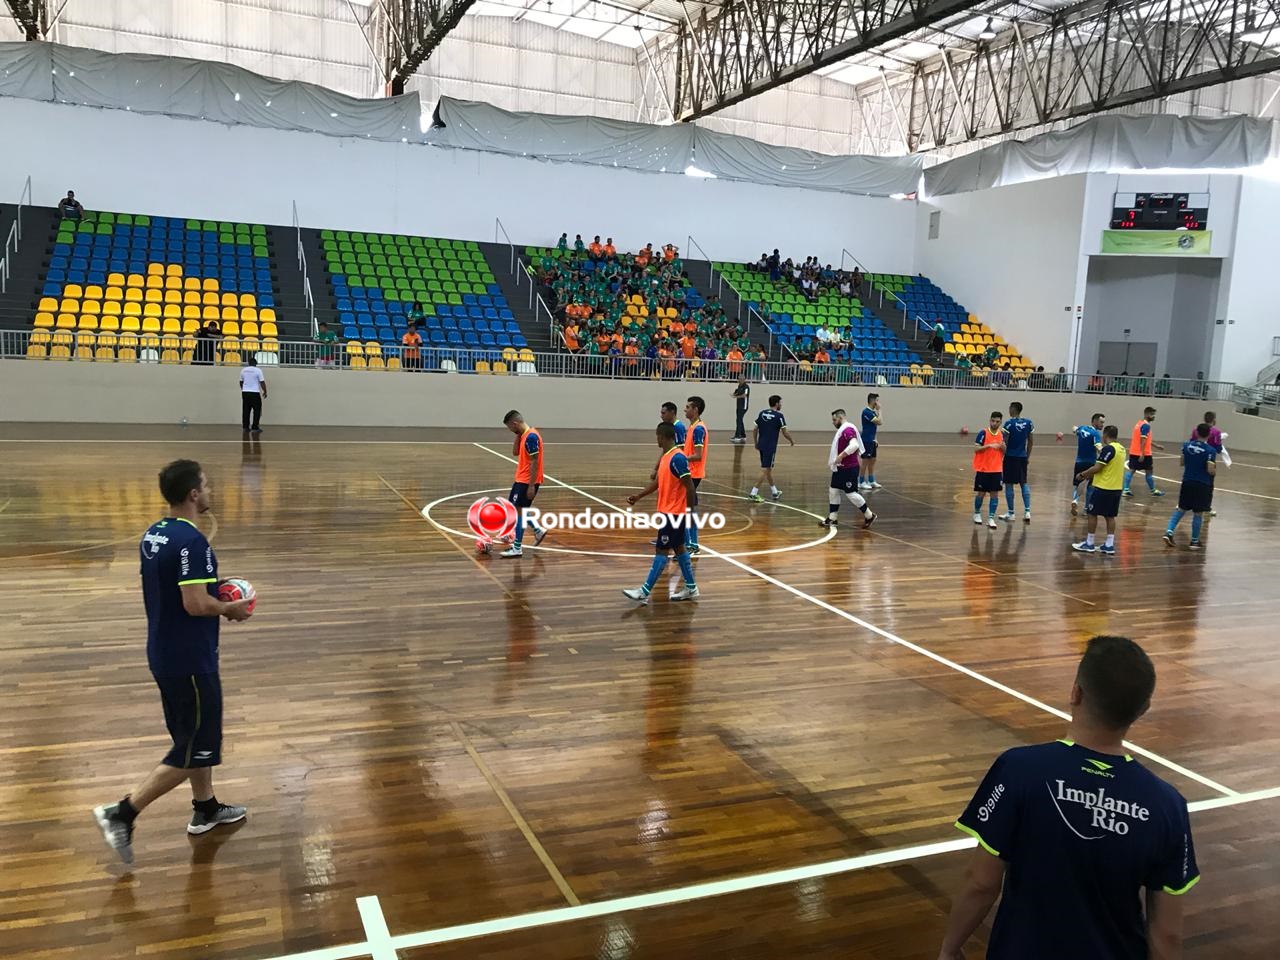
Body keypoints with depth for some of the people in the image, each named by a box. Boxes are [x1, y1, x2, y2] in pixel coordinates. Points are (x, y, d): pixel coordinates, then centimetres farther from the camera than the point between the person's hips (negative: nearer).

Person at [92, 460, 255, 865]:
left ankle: (205, 808, 36)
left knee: (194, 736, 23)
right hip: (190, 661, -10)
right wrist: (230, 608, -10)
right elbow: (196, 604, -28)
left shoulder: (153, 535, 6)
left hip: (165, 654, 10)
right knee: (195, 750, 2)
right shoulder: (191, 541, -23)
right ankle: (122, 812, 4)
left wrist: (213, 591, 10)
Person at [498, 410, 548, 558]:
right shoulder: (524, 435, 9)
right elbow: (515, 453, 16)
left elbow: (535, 462, -22)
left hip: (527, 481, -10)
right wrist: (518, 435, 4)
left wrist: (531, 485, -22)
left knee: (517, 510, -6)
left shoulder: (531, 437, -20)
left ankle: (517, 548, 0)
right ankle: (538, 531, 25)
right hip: (521, 479, 10)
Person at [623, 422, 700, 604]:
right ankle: (691, 588, 21)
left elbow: (690, 487, -21)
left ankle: (645, 591, -3)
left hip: (675, 513, -10)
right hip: (668, 511, 10)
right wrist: (638, 496, 14)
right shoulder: (665, 456, 10)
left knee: (661, 550, -6)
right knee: (678, 548, 14)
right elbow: (658, 482, 19)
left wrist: (690, 512, -20)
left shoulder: (677, 458, -21)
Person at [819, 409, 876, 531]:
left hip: (849, 469, -10)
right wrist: (833, 462, 20)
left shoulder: (848, 430, -19)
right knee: (833, 491, 11)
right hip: (840, 468, 10)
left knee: (851, 493, -5)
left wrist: (841, 456, -31)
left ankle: (869, 516, 9)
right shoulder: (841, 430, 13)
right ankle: (832, 518, 18)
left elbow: (854, 445, -35)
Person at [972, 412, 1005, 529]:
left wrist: (1002, 446, -10)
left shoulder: (1002, 434, 6)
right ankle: (977, 513, 27)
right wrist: (989, 445, -26)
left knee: (995, 494, -1)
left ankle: (991, 518, 3)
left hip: (996, 470, 4)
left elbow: (1004, 452, 12)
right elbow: (976, 449, -13)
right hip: (982, 469, -4)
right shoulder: (983, 433, -9)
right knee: (981, 493, 5)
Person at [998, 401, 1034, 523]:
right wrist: (1028, 456, 17)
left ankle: (1010, 513, 9)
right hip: (1022, 457, 5)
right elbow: (1031, 442, 8)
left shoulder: (1009, 423, -12)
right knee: (1024, 483, 13)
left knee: (1009, 484, 4)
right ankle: (1027, 511, 4)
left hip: (1010, 457, -5)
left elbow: (1004, 443, -12)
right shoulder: (1028, 423, 4)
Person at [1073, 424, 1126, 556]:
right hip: (1116, 488, 8)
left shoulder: (1108, 449, -16)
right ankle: (1109, 545, 11)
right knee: (1110, 516, 11)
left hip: (1102, 487, -8)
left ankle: (1089, 544, 8)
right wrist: (1090, 475, 19)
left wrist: (1082, 474, -5)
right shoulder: (1121, 449, 11)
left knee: (1092, 514, 3)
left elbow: (1097, 468, -19)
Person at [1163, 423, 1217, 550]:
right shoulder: (1210, 450, -14)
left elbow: (1182, 463, 9)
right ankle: (1194, 541, 13)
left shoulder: (1187, 445, 0)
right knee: (1198, 513, 5)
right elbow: (1211, 470, -17)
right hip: (1203, 485, -4)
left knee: (1181, 509, 17)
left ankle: (1169, 532, 2)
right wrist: (1215, 470, 3)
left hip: (1187, 482, 4)